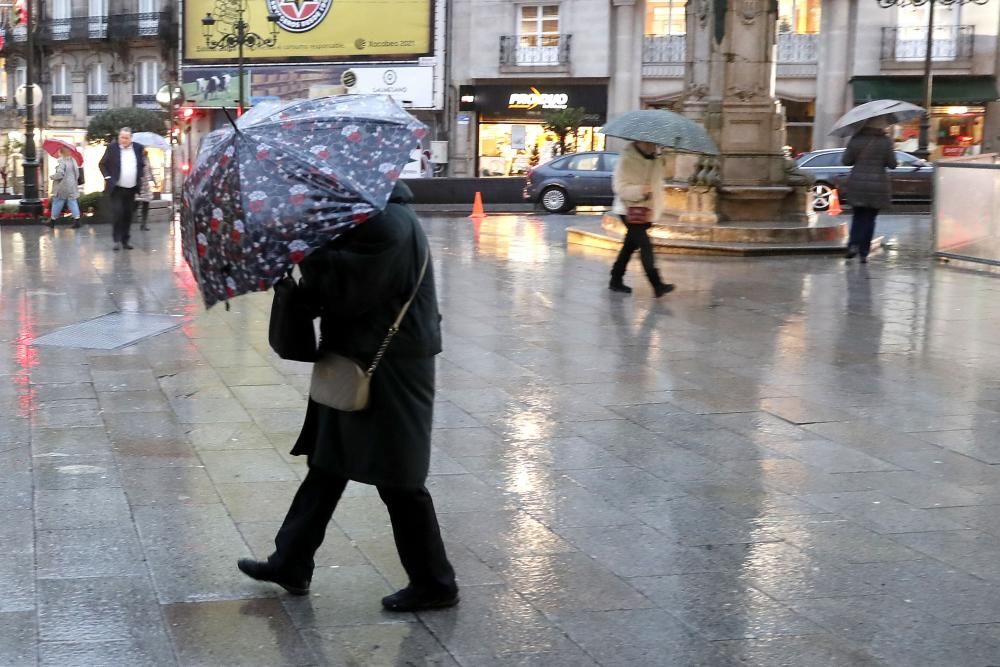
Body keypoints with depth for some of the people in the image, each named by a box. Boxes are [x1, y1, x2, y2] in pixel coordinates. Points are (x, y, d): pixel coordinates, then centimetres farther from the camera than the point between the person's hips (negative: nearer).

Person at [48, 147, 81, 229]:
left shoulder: (61, 161, -17)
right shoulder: (73, 160, 5)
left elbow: (59, 174, -24)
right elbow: (77, 173, 10)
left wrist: (52, 176, -7)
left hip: (62, 188, -6)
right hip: (72, 187, 6)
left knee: (57, 204, 6)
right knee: (73, 203, 5)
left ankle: (53, 221, 16)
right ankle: (77, 220, -5)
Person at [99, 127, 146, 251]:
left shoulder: (138, 148, 4)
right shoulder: (112, 148, -4)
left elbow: (142, 165, 17)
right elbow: (102, 164, 3)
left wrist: (140, 177, 4)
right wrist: (107, 177, -7)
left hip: (131, 189, 3)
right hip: (116, 188, -3)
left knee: (128, 215, 8)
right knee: (117, 213, -10)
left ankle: (126, 240, 15)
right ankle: (117, 240, -3)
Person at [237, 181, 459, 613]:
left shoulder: (386, 225, -21)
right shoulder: (371, 215, 12)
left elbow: (345, 293, -24)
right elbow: (340, 289, 14)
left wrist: (309, 256, -13)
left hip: (389, 372, -11)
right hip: (359, 361, 11)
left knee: (398, 480, -1)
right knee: (328, 464, 16)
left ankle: (433, 585, 11)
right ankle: (290, 563, 27)